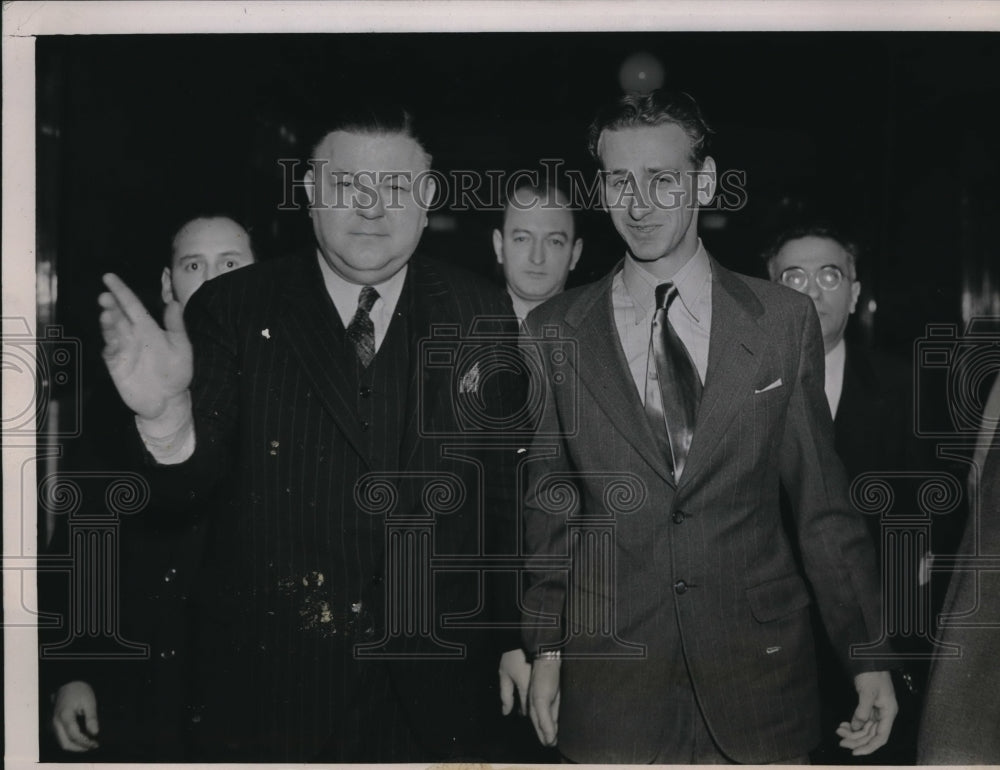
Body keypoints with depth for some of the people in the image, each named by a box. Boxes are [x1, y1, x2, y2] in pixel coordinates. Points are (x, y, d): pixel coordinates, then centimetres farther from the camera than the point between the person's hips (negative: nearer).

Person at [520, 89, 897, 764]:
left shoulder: (786, 320, -1)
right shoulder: (554, 332, 0)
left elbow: (823, 499, 1)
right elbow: (547, 504, 6)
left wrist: (868, 657, 1)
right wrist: (544, 649, 4)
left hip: (760, 666, 0)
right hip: (610, 673, 0)